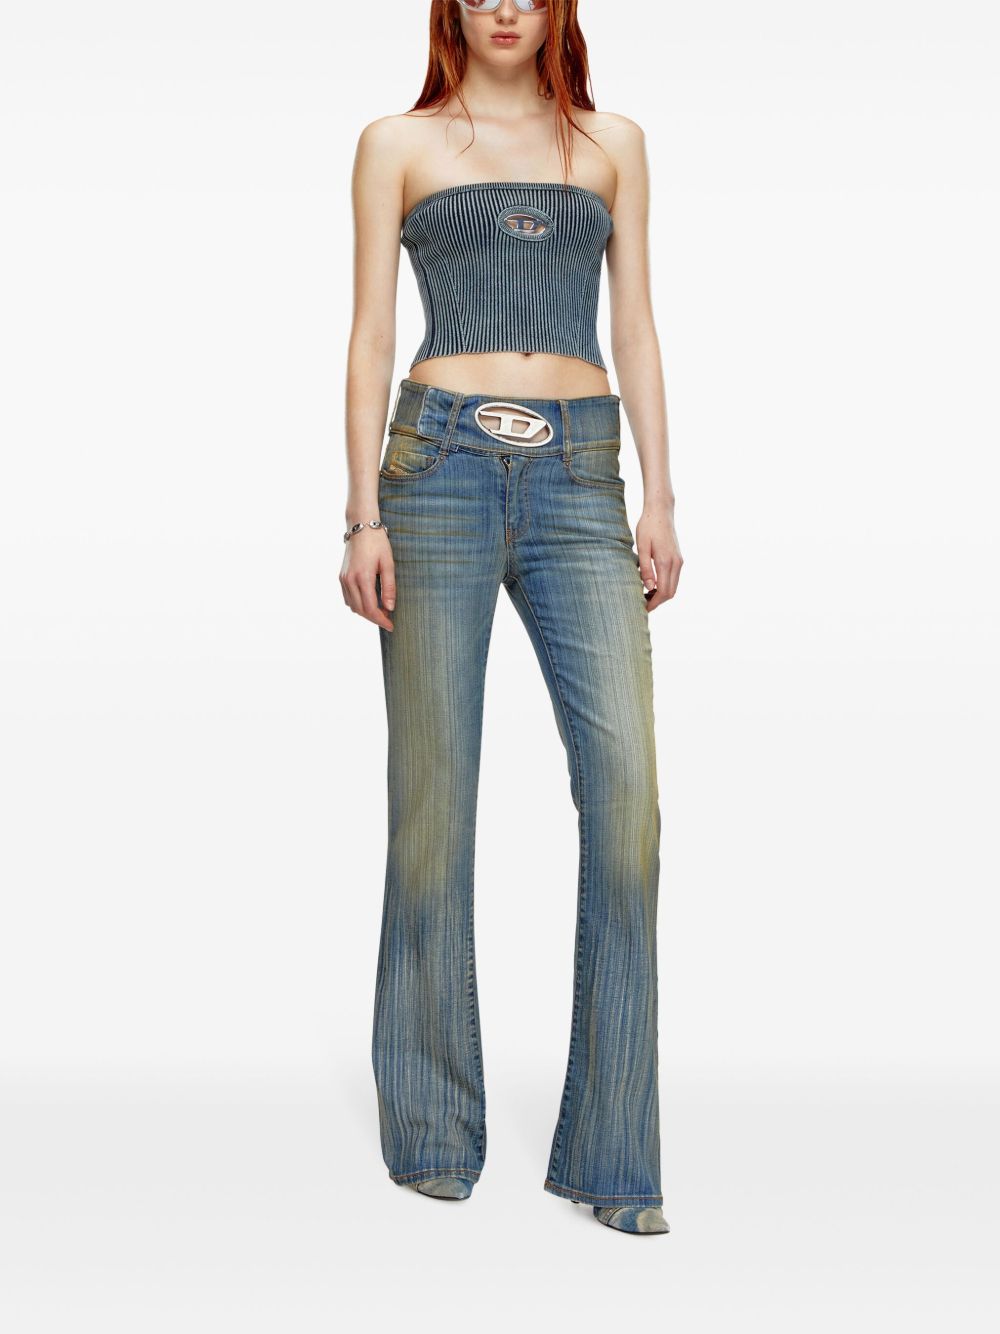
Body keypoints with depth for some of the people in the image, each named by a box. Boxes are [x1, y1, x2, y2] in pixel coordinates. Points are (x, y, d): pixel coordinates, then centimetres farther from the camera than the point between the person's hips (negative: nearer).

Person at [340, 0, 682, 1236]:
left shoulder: (612, 144, 17)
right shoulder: (398, 144, 11)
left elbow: (635, 330, 13)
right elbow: (371, 334, 5)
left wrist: (659, 502, 3)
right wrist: (364, 514, -4)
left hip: (580, 480, 2)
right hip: (441, 466, -1)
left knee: (624, 781, -11)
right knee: (434, 795, -1)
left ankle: (611, 1153, -2)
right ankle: (433, 1130, 14)